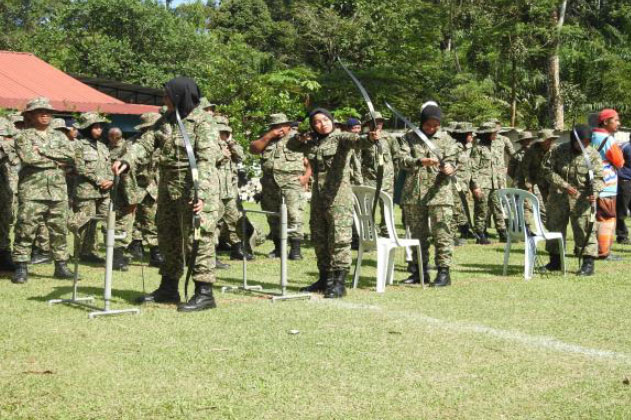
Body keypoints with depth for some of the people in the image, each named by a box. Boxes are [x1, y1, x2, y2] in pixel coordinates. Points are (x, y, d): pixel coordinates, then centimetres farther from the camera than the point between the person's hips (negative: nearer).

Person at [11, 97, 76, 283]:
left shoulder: (59, 136, 16)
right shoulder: (23, 137, 3)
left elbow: (70, 154, -2)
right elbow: (28, 158, -15)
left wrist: (43, 151, -10)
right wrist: (56, 161, -7)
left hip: (58, 191, 4)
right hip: (32, 191, -4)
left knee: (59, 231, 7)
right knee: (25, 230, -6)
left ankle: (61, 266, 15)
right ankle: (21, 268, -1)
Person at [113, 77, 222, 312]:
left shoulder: (202, 124, -13)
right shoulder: (166, 120, 11)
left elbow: (207, 161, -21)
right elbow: (146, 143, 7)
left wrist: (200, 193, -30)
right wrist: (126, 161, -12)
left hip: (195, 190, -9)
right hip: (169, 189, 9)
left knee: (197, 240, -7)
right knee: (168, 238, 16)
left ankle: (204, 293, -2)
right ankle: (168, 288, 29)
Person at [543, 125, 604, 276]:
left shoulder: (593, 155, -3)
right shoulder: (559, 151, -2)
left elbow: (598, 176, -9)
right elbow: (547, 169, -5)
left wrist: (595, 192, -29)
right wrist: (564, 185, -14)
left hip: (582, 199, -2)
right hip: (558, 197, 2)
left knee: (585, 229, -8)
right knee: (555, 227, 12)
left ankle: (588, 263, -4)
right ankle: (555, 261, 26)